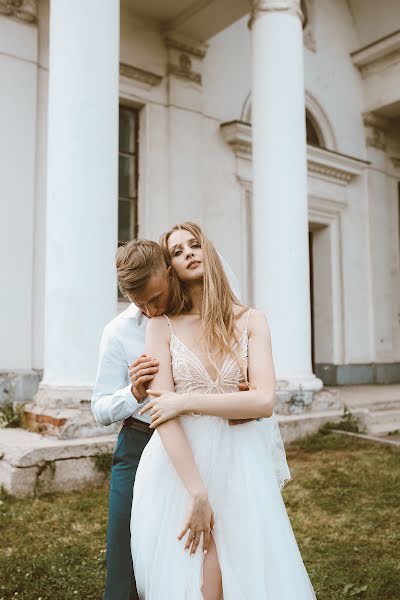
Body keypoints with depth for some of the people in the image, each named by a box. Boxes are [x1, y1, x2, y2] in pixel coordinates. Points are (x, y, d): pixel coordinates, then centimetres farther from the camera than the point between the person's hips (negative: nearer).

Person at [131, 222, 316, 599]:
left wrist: (186, 401, -13)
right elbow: (163, 416, -9)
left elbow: (264, 401, -11)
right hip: (180, 466, -1)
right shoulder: (162, 326, -1)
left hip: (240, 468, 1)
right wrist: (197, 493, -16)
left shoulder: (251, 321, 2)